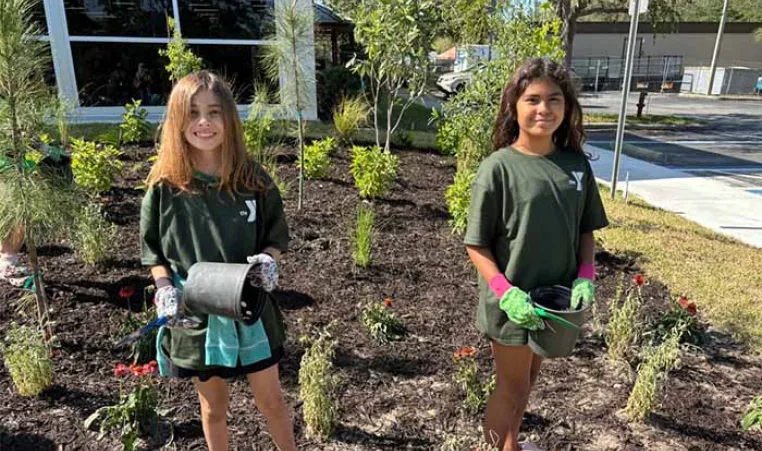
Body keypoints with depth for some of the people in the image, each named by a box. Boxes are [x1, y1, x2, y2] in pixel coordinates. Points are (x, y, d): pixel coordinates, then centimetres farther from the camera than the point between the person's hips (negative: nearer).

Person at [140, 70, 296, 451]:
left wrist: (267, 260, -19)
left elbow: (277, 235, 1)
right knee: (213, 407, 20)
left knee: (271, 400, 15)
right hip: (193, 315, 0)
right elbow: (152, 249, 1)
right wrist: (165, 290, -15)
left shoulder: (252, 179, -9)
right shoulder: (164, 186, -9)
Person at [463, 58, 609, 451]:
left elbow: (586, 229, 8)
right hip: (512, 303, -5)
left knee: (528, 379, 24)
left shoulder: (577, 164, -2)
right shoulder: (498, 167, -17)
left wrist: (585, 275, -7)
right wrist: (505, 292, -24)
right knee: (512, 387, 13)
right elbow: (476, 245, -14)